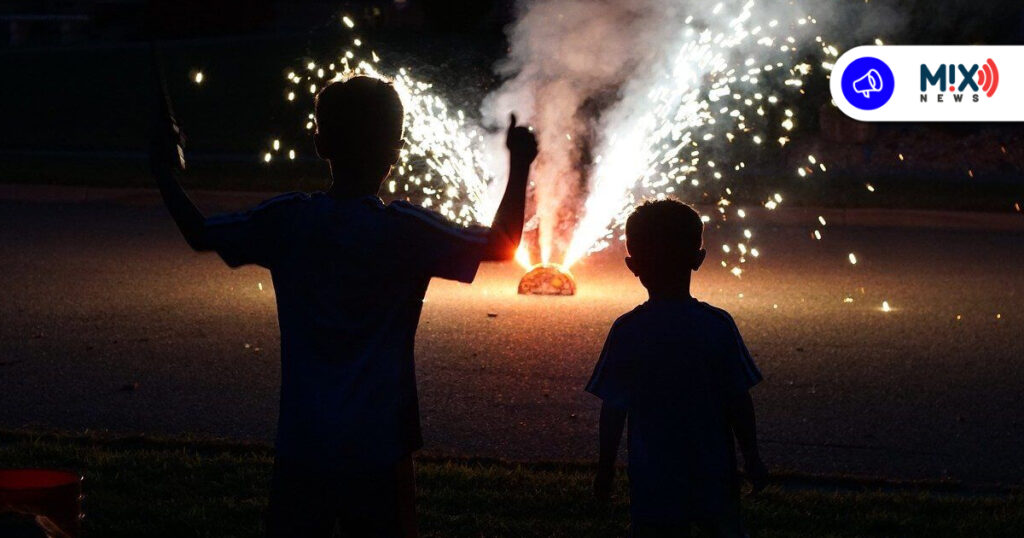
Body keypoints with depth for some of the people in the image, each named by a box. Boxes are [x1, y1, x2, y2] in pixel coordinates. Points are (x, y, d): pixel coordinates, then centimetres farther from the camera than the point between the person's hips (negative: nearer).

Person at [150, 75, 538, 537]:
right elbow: (502, 245, -3)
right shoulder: (407, 230, -10)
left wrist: (164, 171, 21)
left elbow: (199, 234, 8)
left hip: (302, 447, 2)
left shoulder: (286, 222, -3)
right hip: (378, 447, -2)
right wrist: (518, 167, 5)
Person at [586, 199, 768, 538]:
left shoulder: (626, 332, -10)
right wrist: (752, 458, 8)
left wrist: (605, 469, 5)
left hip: (653, 481, -1)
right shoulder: (718, 326, -8)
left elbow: (613, 409, -6)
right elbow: (739, 401, -4)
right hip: (714, 472, 1)